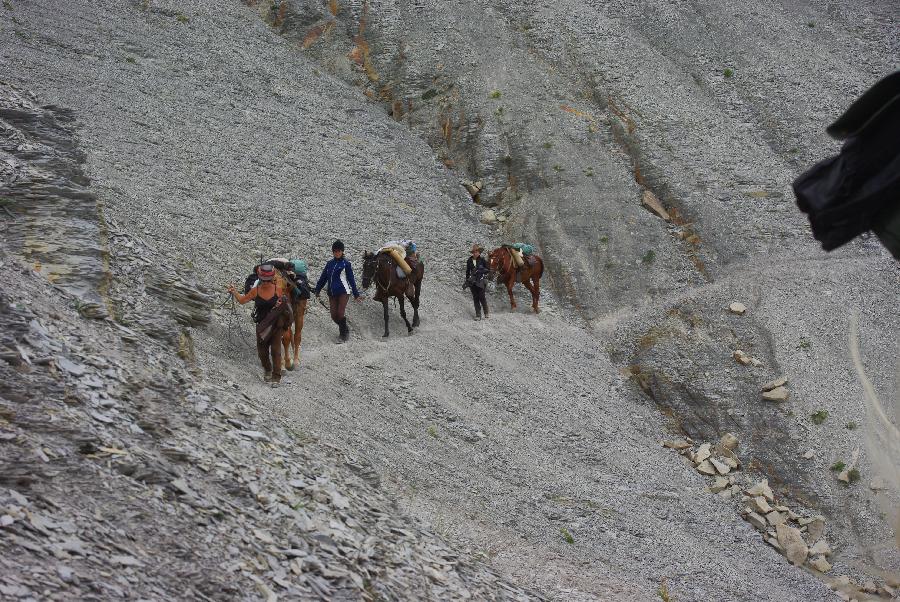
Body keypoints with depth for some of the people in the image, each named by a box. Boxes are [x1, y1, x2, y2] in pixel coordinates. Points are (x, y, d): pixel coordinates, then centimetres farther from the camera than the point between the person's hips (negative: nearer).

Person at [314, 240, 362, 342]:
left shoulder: (346, 264, 0)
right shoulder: (330, 263, 12)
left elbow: (351, 280, 0)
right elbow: (323, 278, 18)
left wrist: (356, 294, -1)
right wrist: (317, 290, 16)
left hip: (343, 292, -5)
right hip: (332, 293, 5)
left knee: (340, 314, -11)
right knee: (334, 316, 1)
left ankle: (344, 334, 8)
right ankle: (345, 329, 27)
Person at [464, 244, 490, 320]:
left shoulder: (482, 260, -3)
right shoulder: (469, 261, 6)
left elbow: (488, 270, 1)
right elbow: (467, 271, 13)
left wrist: (481, 271, -15)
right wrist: (467, 281, 10)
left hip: (481, 280, -3)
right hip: (472, 281, 3)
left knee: (481, 296, -7)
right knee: (475, 297, 3)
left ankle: (486, 312, 12)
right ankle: (478, 315, 8)